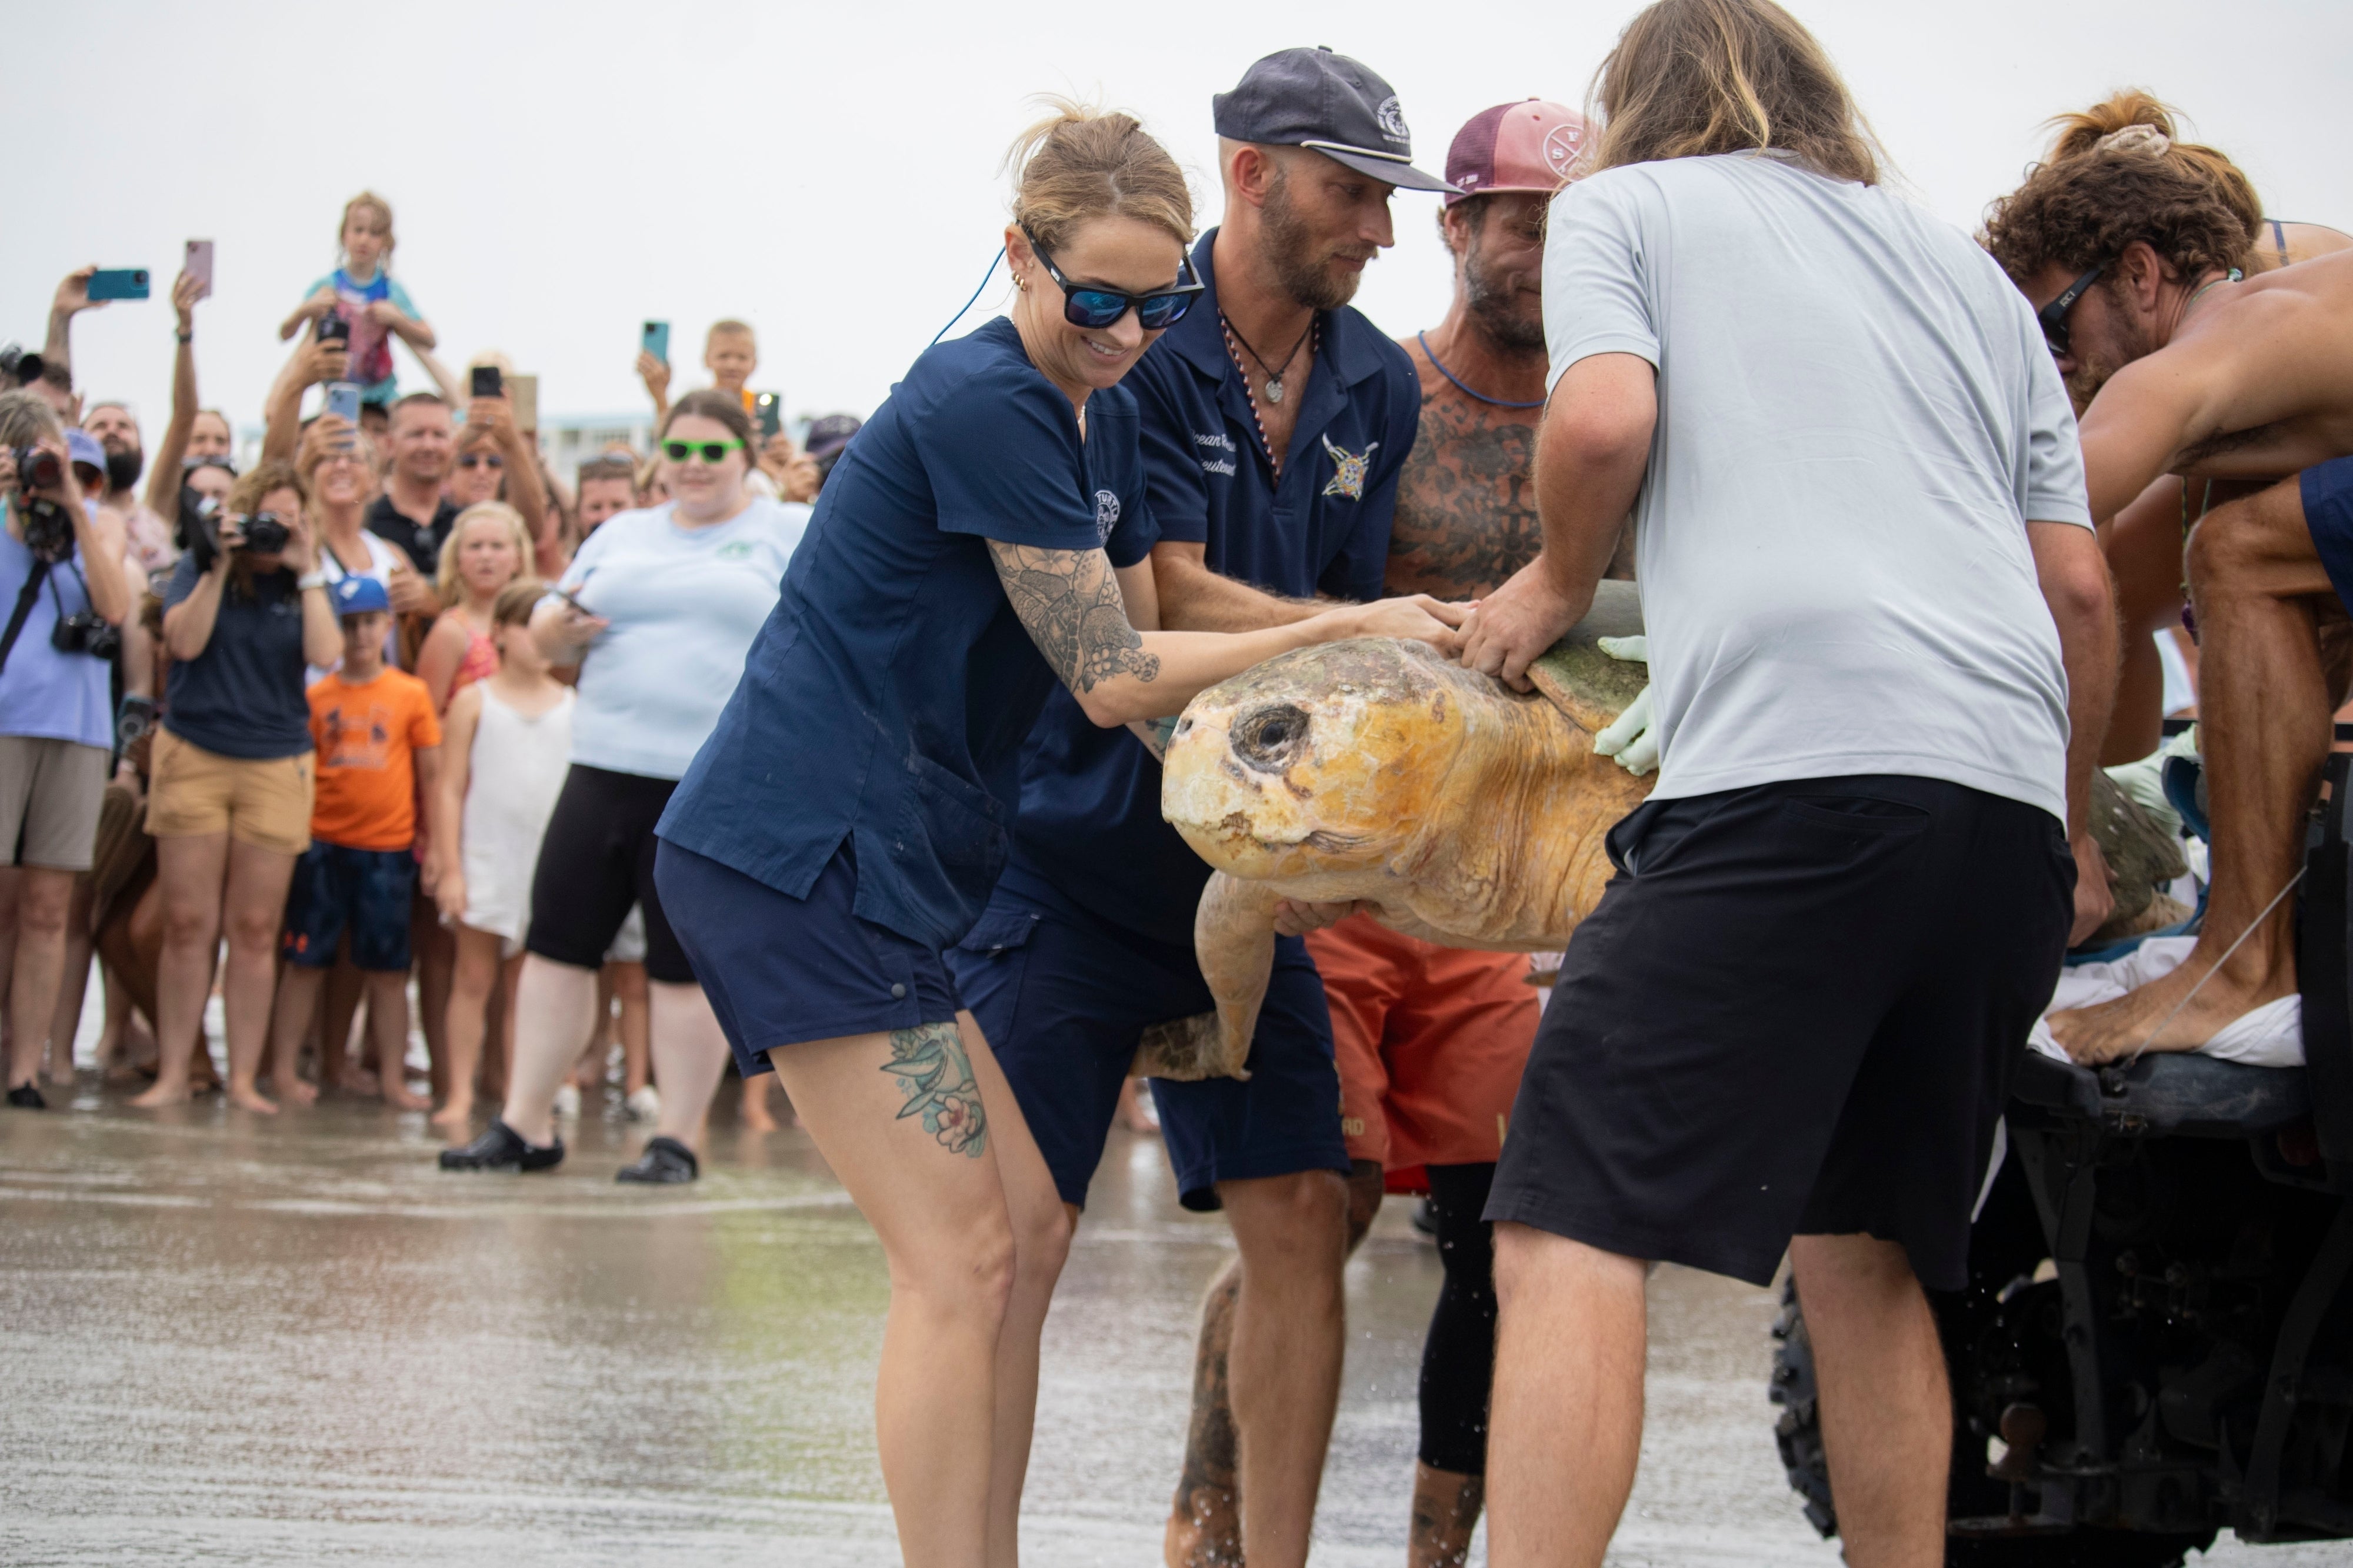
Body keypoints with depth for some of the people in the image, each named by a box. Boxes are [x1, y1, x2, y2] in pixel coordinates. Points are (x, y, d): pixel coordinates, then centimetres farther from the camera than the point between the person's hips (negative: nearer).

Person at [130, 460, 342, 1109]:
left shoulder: (306, 584, 7)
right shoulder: (198, 568, 4)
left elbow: (325, 653, -8)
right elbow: (184, 641, -10)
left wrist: (307, 572, -8)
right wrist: (220, 567, -14)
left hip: (276, 767, 1)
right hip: (192, 757, -1)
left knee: (256, 930, 1)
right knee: (187, 925, -2)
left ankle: (244, 1078, 5)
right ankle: (173, 1073, 3)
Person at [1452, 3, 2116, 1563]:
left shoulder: (1623, 206, 16)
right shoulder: (1967, 269, 29)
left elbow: (1604, 420, -5)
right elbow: (2080, 588, 23)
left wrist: (1559, 583, 14)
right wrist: (2071, 839, 33)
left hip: (1790, 772, -6)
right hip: (2007, 801, 6)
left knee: (1570, 1238, -10)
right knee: (1865, 1250, 17)